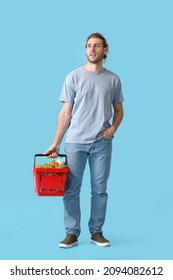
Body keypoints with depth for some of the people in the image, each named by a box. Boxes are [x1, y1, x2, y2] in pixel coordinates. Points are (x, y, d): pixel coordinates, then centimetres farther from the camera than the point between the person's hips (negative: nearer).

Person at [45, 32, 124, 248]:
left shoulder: (113, 79, 6)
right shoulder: (74, 77, 1)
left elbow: (118, 109, 14)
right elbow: (66, 112, 1)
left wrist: (113, 127, -8)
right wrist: (56, 143, -2)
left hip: (102, 143, 1)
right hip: (75, 141, -1)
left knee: (100, 189, 6)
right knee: (71, 189, 2)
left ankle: (96, 231, 19)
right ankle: (72, 233, 12)